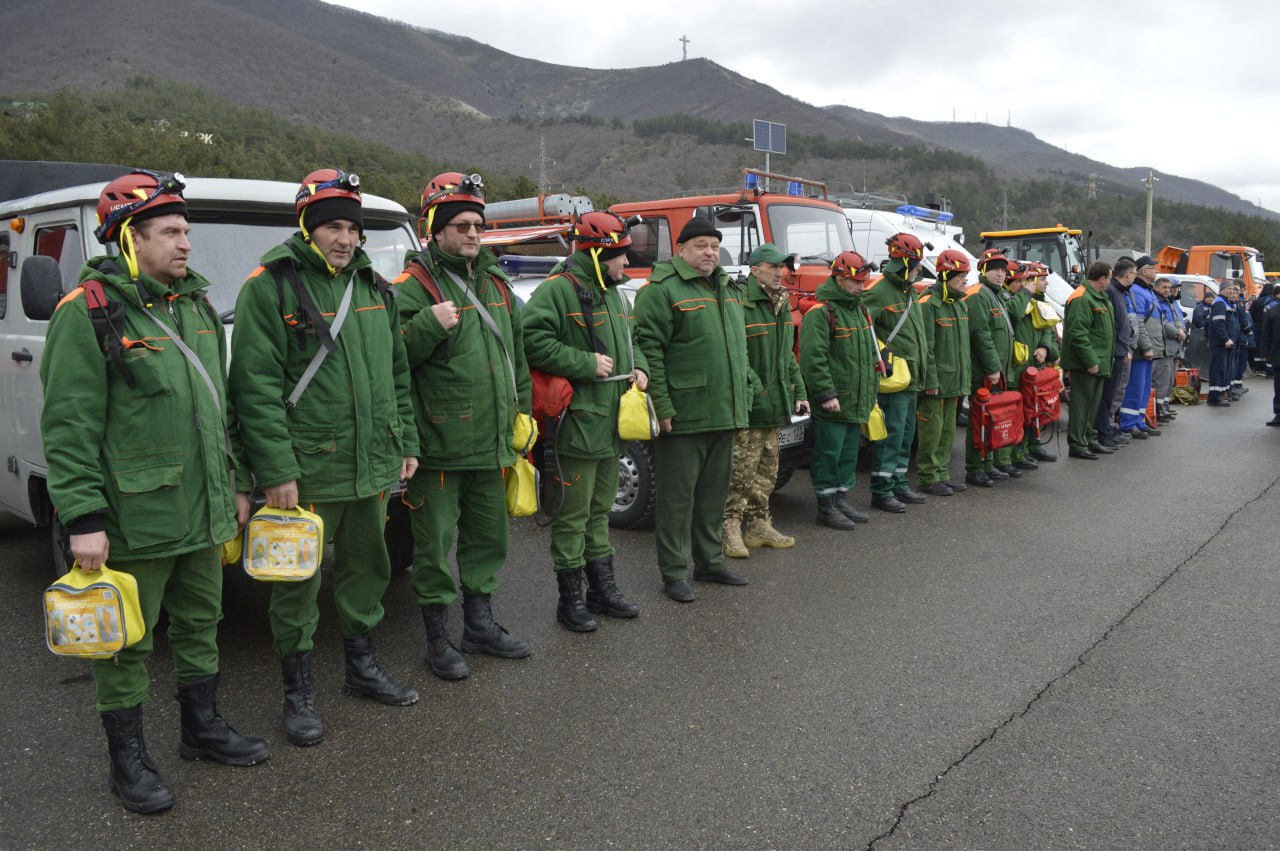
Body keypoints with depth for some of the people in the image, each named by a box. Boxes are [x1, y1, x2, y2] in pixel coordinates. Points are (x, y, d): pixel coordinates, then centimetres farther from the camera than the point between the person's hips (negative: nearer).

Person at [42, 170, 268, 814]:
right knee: (126, 643, 7)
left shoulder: (195, 305, 12)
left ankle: (202, 728, 35)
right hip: (134, 518, -7)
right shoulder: (89, 313, -12)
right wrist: (83, 518, -18)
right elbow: (68, 426, -15)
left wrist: (232, 484, 18)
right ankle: (128, 760, 22)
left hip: (203, 512, 7)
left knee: (199, 623, 18)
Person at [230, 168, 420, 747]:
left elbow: (396, 373, 17)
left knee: (366, 569, 18)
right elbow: (256, 387, -14)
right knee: (300, 584, 5)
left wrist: (406, 443, 13)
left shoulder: (373, 286, 11)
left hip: (372, 466, 6)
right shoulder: (270, 287, -9)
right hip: (306, 470, -6)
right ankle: (299, 694, 21)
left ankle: (362, 666, 36)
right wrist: (276, 470, -18)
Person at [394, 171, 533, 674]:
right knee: (436, 542, 3)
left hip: (491, 441, 7)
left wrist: (522, 408, 20)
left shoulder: (495, 283, 15)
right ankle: (438, 638, 18)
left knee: (488, 535, 17)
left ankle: (480, 623, 33)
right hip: (438, 442, -7)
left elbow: (517, 352, 23)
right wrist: (430, 324, -29)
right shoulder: (413, 285, -8)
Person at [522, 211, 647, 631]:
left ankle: (602, 588, 30)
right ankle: (570, 599, 12)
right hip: (577, 421, -9)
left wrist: (638, 367, 9)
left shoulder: (612, 294, 17)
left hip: (610, 423, 9)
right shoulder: (557, 291, -13)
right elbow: (534, 343, -23)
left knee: (600, 509, 18)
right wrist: (587, 364, -21)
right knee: (574, 514, 0)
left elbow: (627, 341, 29)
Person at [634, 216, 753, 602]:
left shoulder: (727, 289, 17)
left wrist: (748, 386, 20)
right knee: (677, 496, 0)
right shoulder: (662, 290, -10)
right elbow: (648, 350, -16)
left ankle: (709, 562, 30)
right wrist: (662, 406, -20)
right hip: (684, 416, -8)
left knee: (714, 493, 17)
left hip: (724, 413, 8)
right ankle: (674, 573, 11)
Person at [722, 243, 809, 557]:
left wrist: (799, 393, 18)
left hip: (774, 406, 9)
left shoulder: (781, 305, 15)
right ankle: (730, 528, 6)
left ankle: (759, 525, 26)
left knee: (766, 472, 15)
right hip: (747, 406, -9)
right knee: (740, 472, -3)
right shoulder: (739, 304, -14)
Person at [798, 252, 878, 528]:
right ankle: (826, 507, 7)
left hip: (856, 401, 9)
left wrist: (871, 389, 20)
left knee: (848, 453, 15)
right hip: (832, 403, -9)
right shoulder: (820, 313, -14)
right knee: (828, 453, -1)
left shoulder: (859, 310, 16)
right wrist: (826, 394, -23)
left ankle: (841, 499, 26)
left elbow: (870, 354, 24)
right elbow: (813, 358, -21)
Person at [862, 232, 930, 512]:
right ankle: (882, 491, 1)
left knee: (906, 434, 15)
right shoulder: (879, 292, -14)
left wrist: (922, 367, 21)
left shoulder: (908, 292, 17)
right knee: (891, 435, -6)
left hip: (911, 378, 10)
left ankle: (899, 485, 25)